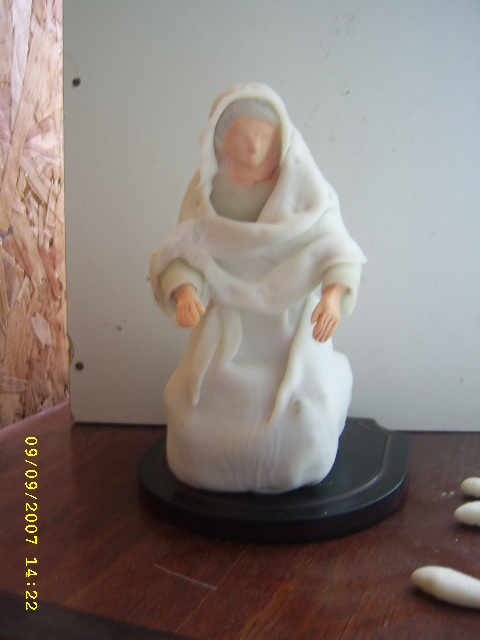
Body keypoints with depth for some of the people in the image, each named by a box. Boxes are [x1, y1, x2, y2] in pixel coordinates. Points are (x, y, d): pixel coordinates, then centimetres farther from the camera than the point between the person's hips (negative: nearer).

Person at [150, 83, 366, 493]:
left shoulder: (304, 187, -8)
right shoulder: (206, 189, -4)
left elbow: (336, 249, -14)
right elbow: (182, 255, -10)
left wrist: (333, 295, -35)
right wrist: (183, 293, -32)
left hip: (292, 324, -1)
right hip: (228, 325, 2)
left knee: (300, 414, -16)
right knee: (194, 413, -8)